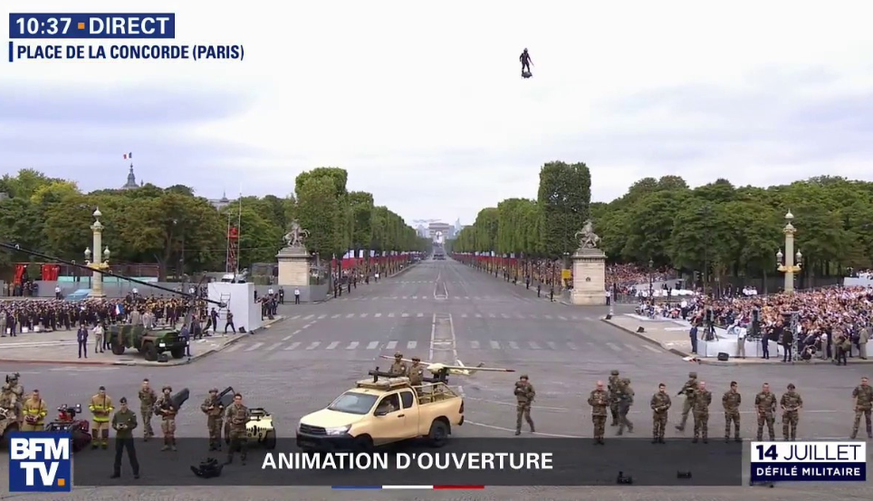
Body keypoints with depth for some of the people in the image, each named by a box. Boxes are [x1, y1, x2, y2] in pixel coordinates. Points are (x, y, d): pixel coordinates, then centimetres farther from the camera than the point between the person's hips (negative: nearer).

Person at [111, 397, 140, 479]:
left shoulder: (131, 414, -7)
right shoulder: (117, 414, 1)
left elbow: (134, 424, -5)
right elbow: (113, 424, 6)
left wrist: (127, 427, -21)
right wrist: (116, 427, -15)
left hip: (128, 437, -3)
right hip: (119, 437, 3)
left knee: (132, 454, -1)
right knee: (118, 455, 9)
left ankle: (136, 472, 6)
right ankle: (116, 472, 19)